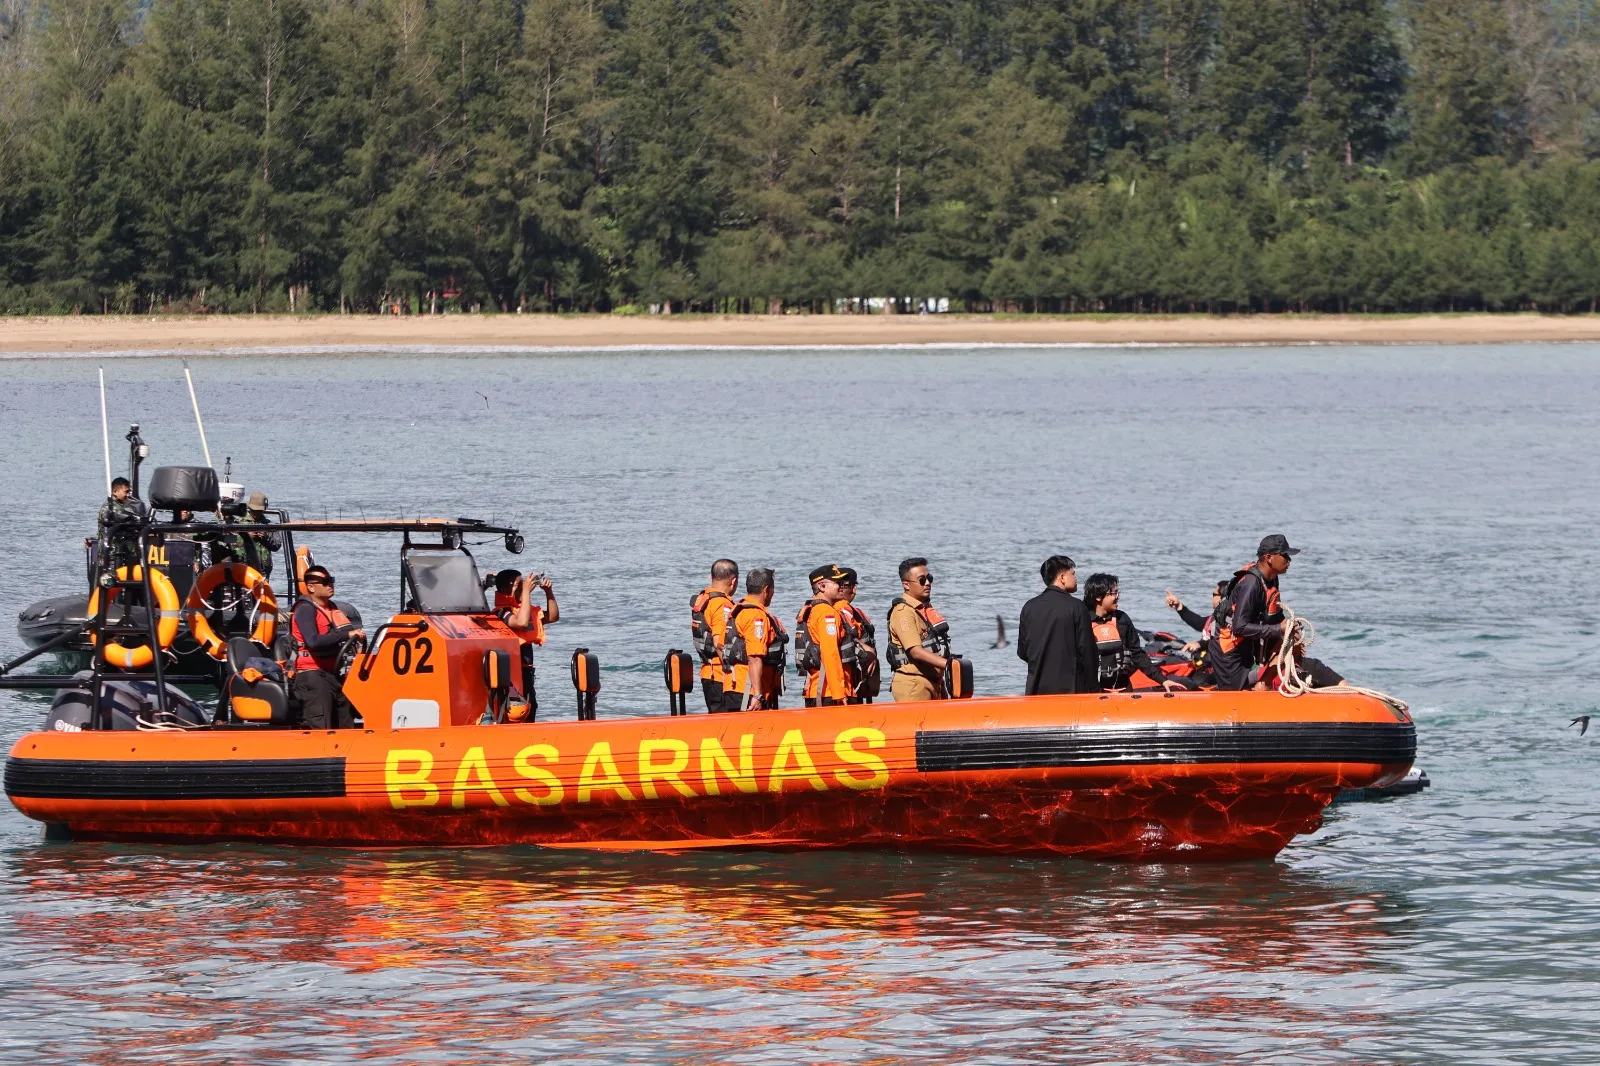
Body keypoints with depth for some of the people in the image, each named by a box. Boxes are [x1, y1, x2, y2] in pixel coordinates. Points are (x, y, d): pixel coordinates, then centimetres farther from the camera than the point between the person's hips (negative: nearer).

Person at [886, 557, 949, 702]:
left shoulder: (927, 608, 16)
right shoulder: (903, 613, -14)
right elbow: (916, 651, -24)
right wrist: (947, 664, -32)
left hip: (933, 682, 9)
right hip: (913, 685, -9)